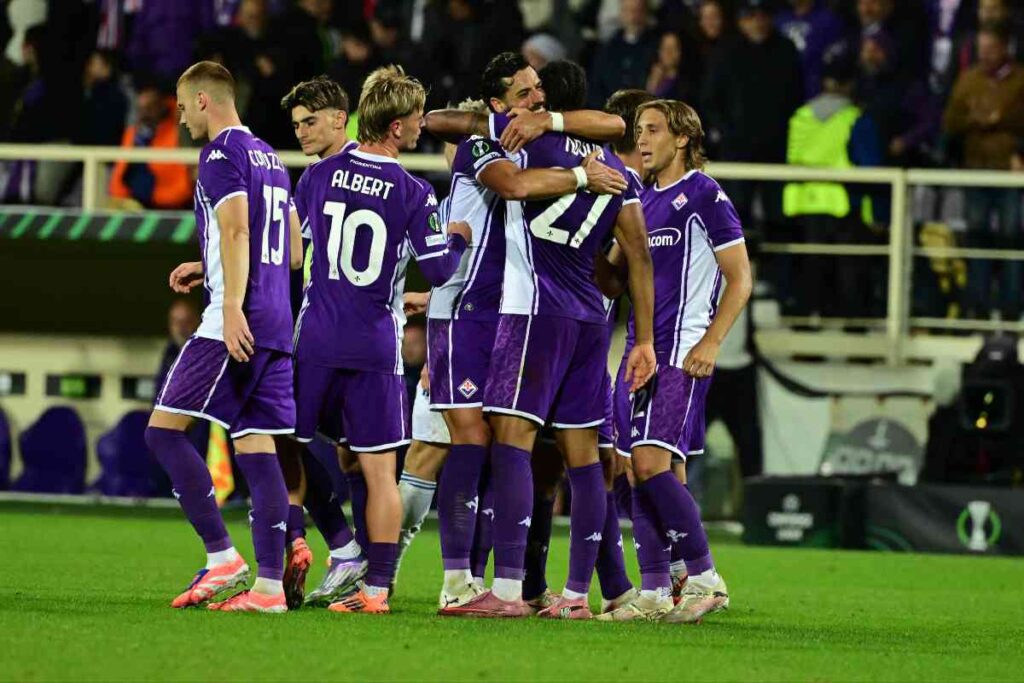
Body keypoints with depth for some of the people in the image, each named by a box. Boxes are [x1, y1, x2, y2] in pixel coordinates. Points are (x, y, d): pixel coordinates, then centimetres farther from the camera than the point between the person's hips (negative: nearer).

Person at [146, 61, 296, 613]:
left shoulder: (221, 154, -5)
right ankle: (270, 584, -4)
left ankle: (222, 556, -11)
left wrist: (232, 304, -26)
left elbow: (236, 229, -18)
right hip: (277, 326, 9)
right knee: (257, 448, 4)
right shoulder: (270, 158, 22)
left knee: (164, 429, -4)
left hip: (236, 323, -9)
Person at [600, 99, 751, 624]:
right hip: (639, 350, 8)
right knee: (639, 471, 3)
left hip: (681, 353, -8)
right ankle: (653, 593, 5)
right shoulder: (643, 201, 19)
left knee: (652, 463, -17)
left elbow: (740, 279, -7)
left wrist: (711, 342, -16)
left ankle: (704, 578, -10)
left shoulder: (703, 196, -5)